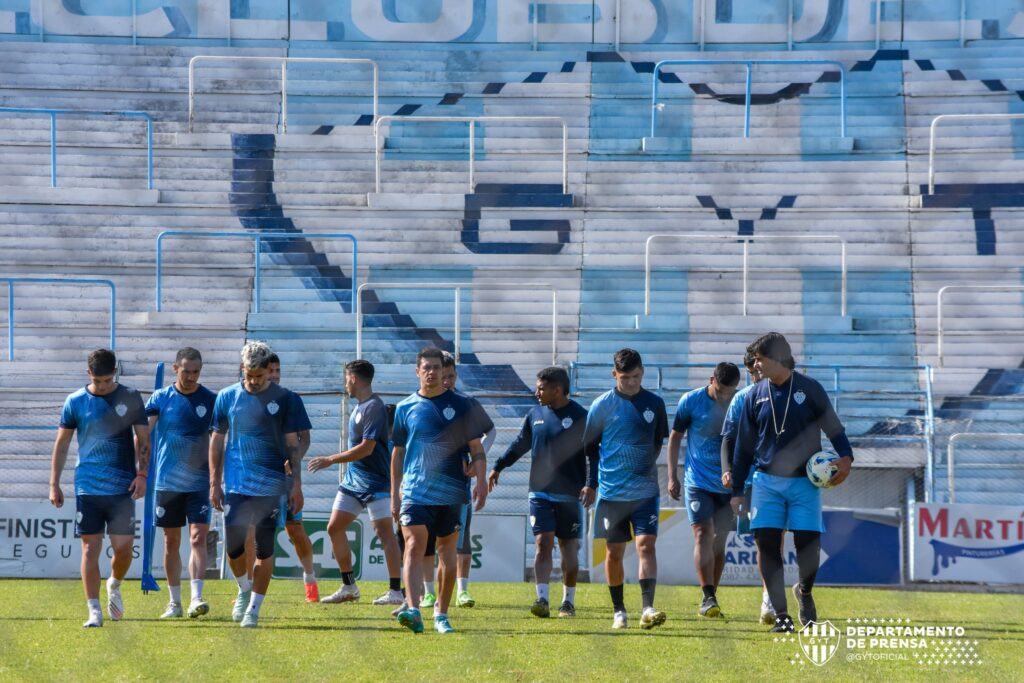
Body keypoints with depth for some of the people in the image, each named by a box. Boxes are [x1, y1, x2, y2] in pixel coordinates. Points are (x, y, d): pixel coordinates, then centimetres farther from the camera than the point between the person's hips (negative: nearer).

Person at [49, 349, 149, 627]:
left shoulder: (130, 398, 3)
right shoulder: (75, 402, 4)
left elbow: (143, 439, 6)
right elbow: (61, 445, 9)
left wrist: (142, 474, -6)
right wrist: (54, 484, 6)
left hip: (122, 488, 0)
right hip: (87, 487, 0)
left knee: (123, 547, -3)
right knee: (90, 547, -3)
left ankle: (114, 586, 29)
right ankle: (94, 611, 1)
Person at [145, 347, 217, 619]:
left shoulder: (210, 400, 0)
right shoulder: (160, 398, 0)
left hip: (200, 483, -1)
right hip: (167, 482, 1)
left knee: (198, 538, -12)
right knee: (171, 543, 7)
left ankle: (196, 598, -16)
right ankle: (174, 601, 17)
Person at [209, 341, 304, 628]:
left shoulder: (283, 398, 1)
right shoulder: (227, 397, 5)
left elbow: (293, 444, 4)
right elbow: (217, 441, 11)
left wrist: (296, 484, 0)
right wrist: (214, 483, 6)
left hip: (270, 486, -1)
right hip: (235, 484, 1)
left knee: (264, 550, -1)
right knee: (233, 548, -2)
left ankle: (253, 609, 9)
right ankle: (244, 590, 27)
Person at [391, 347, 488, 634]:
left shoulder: (460, 405, 4)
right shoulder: (406, 408, 8)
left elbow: (476, 448, 5)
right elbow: (398, 452, 14)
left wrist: (481, 482, -9)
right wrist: (394, 495, 11)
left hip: (451, 492, 0)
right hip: (415, 490, 0)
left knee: (447, 553, 7)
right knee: (414, 547, -15)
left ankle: (441, 614, 18)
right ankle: (413, 611, -26)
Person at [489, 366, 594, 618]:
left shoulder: (580, 417, -6)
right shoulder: (535, 415, 8)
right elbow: (520, 445, 23)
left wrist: (591, 485, -19)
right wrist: (498, 467, 25)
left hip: (569, 494, -3)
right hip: (540, 492, 3)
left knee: (569, 547, 5)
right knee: (543, 544, -8)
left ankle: (568, 601, 17)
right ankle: (542, 599, -15)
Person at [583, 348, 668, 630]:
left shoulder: (655, 403, 5)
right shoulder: (602, 405, -1)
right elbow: (589, 446, 8)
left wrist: (646, 465, 12)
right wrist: (592, 481, 9)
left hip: (646, 491, 0)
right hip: (612, 491, 0)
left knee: (646, 544, -13)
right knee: (614, 552, 6)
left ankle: (648, 609, -18)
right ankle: (619, 611, 18)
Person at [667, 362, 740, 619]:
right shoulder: (691, 402, -7)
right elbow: (675, 437, 5)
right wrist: (672, 476, 3)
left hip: (728, 484, 2)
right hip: (698, 481, -2)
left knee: (719, 540, 5)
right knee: (703, 534, -14)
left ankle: (710, 597, 14)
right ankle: (708, 597, -19)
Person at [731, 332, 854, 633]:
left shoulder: (809, 389, -1)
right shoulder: (755, 396, 7)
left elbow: (833, 427, 4)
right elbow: (743, 446, 11)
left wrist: (845, 457, -15)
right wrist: (737, 490, 9)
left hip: (804, 482, -2)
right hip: (767, 481, 2)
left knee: (809, 543, -6)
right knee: (767, 544, -8)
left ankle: (804, 592, 27)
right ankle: (780, 614, -4)